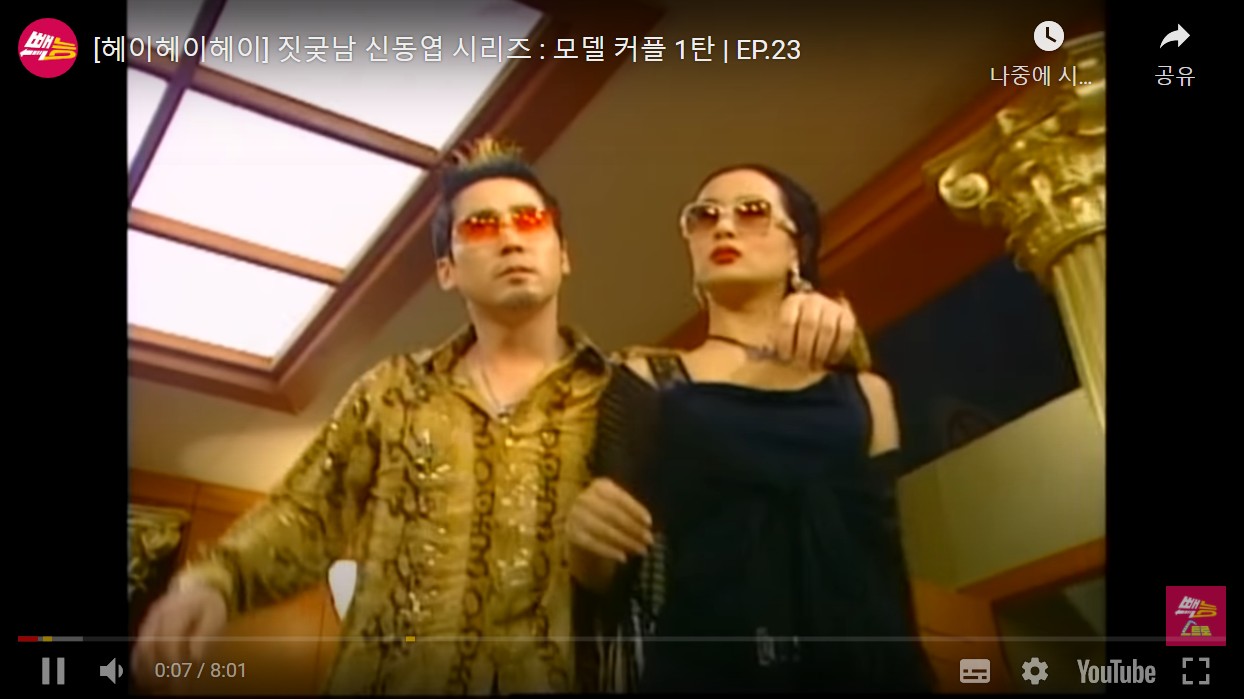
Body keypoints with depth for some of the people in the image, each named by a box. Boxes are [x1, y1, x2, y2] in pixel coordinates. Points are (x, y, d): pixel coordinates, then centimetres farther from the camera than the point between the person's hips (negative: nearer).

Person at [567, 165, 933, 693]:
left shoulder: (865, 393, 12)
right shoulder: (648, 379, 8)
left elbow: (888, 569, 9)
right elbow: (605, 576, 2)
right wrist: (588, 539, -18)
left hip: (855, 664, 2)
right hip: (697, 664, -1)